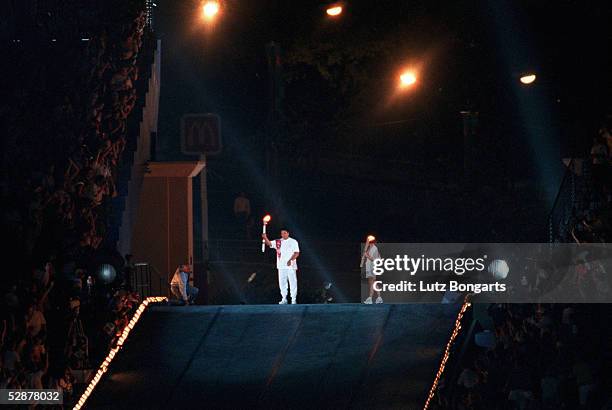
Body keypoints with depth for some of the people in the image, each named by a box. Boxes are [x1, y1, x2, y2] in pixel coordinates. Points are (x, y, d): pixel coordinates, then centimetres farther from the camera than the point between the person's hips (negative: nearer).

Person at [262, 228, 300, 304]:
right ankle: (284, 299, 16)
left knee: (293, 282, -2)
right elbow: (269, 244, -2)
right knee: (282, 283, 8)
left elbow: (296, 253, -8)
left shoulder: (293, 242, -2)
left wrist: (290, 260, -22)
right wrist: (265, 238, -22)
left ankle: (294, 300, 2)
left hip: (291, 266, -4)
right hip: (281, 266, 4)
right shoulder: (278, 242, 9)